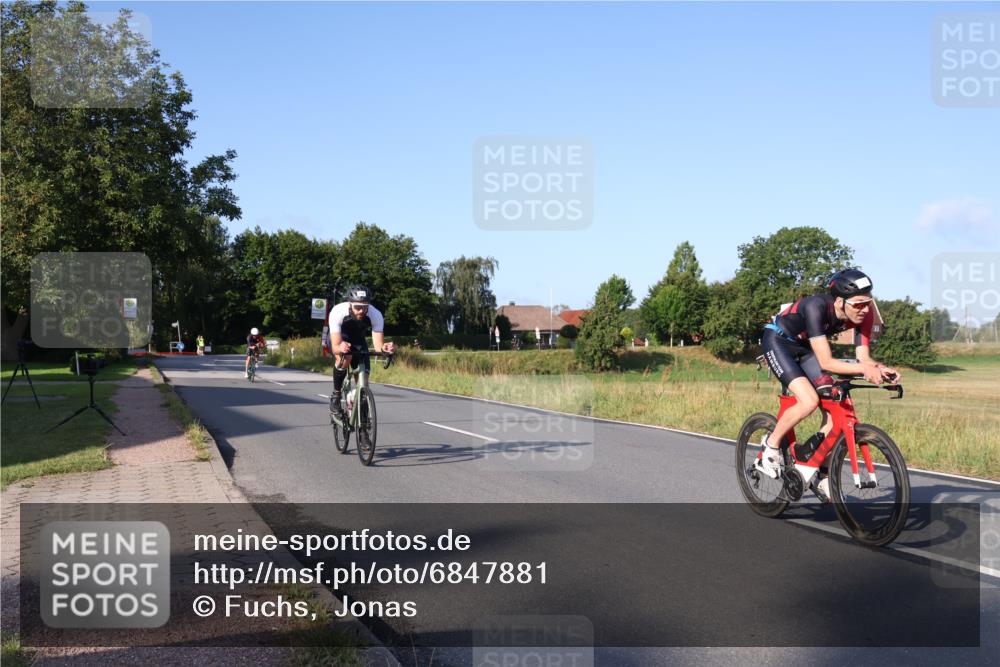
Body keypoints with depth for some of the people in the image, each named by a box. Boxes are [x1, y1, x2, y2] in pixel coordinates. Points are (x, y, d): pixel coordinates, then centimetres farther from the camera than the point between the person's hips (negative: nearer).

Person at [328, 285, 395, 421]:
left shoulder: (376, 315, -33)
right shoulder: (338, 312, -38)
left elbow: (378, 345, -34)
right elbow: (335, 347, -42)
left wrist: (384, 348, -57)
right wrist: (340, 348, -65)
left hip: (358, 340, 3)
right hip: (339, 339, -3)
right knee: (344, 358, -35)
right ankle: (335, 395, -12)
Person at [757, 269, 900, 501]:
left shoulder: (864, 314, -19)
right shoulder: (816, 307, -37)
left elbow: (863, 357, -17)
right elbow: (826, 362, -38)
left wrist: (881, 369, -38)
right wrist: (865, 369, -49)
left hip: (804, 346, 7)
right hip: (778, 342, -6)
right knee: (809, 400, -26)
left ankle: (819, 476, 6)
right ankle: (771, 445, -1)